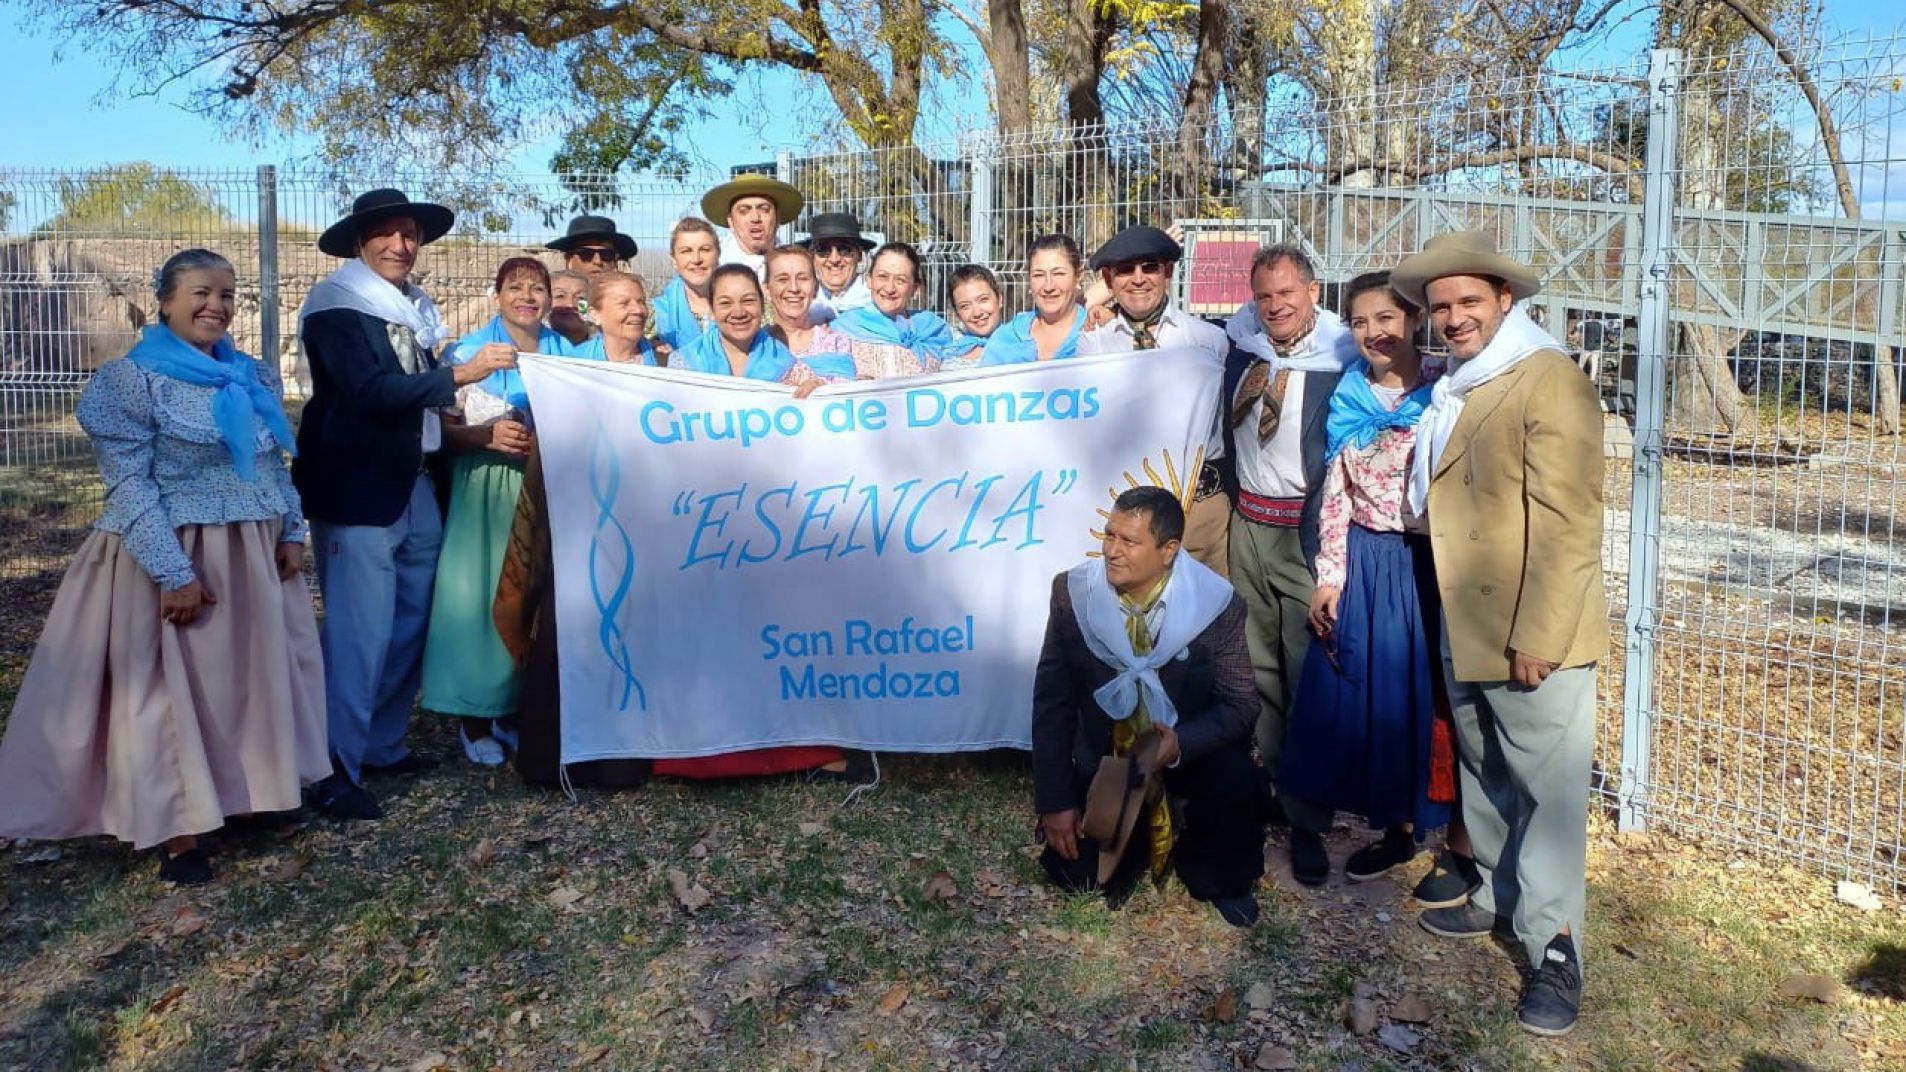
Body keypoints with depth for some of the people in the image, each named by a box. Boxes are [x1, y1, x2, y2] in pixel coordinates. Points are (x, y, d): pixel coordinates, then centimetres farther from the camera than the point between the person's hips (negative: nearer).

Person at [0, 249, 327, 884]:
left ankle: (254, 793, 30)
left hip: (254, 556, 6)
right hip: (172, 556, -6)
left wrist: (292, 533, 6)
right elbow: (129, 485, -15)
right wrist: (172, 571, -21)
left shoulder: (254, 377, 9)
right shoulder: (134, 378, -11)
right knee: (172, 689, 2)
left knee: (254, 678, 14)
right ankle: (180, 832, 10)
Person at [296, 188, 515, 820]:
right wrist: (459, 375, -20)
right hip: (354, 488, -8)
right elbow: (370, 390, -21)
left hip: (411, 484, 8)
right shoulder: (336, 305, -9)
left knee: (409, 622, 13)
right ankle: (336, 772, -1)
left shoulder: (415, 309, 15)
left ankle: (381, 745, 26)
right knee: (360, 630, -9)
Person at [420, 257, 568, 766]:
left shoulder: (566, 355, 11)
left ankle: (519, 709, 17)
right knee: (478, 594, -5)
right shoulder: (467, 352, 3)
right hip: (484, 491, -3)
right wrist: (487, 435, -18)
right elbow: (441, 428, -3)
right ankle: (474, 719, 7)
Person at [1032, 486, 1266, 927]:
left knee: (1236, 783, -31)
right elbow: (1052, 700, -9)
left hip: (1191, 749, -1)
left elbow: (1239, 704, -13)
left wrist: (1181, 742, -34)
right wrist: (1055, 801, -12)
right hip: (1104, 755, 1)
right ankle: (1137, 839, 25)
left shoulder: (1216, 603, -20)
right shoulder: (1073, 592, -15)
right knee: (1076, 872, -11)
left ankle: (1221, 881, 3)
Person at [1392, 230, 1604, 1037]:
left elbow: (1567, 523, -19)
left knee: (1547, 789, -1)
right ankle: (1498, 895, 36)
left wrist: (1537, 635, -22)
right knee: (1483, 777, 20)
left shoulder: (1550, 381, -13)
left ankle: (1554, 947, 8)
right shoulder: (1456, 386, 13)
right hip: (1463, 630, 8)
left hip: (1531, 636, -8)